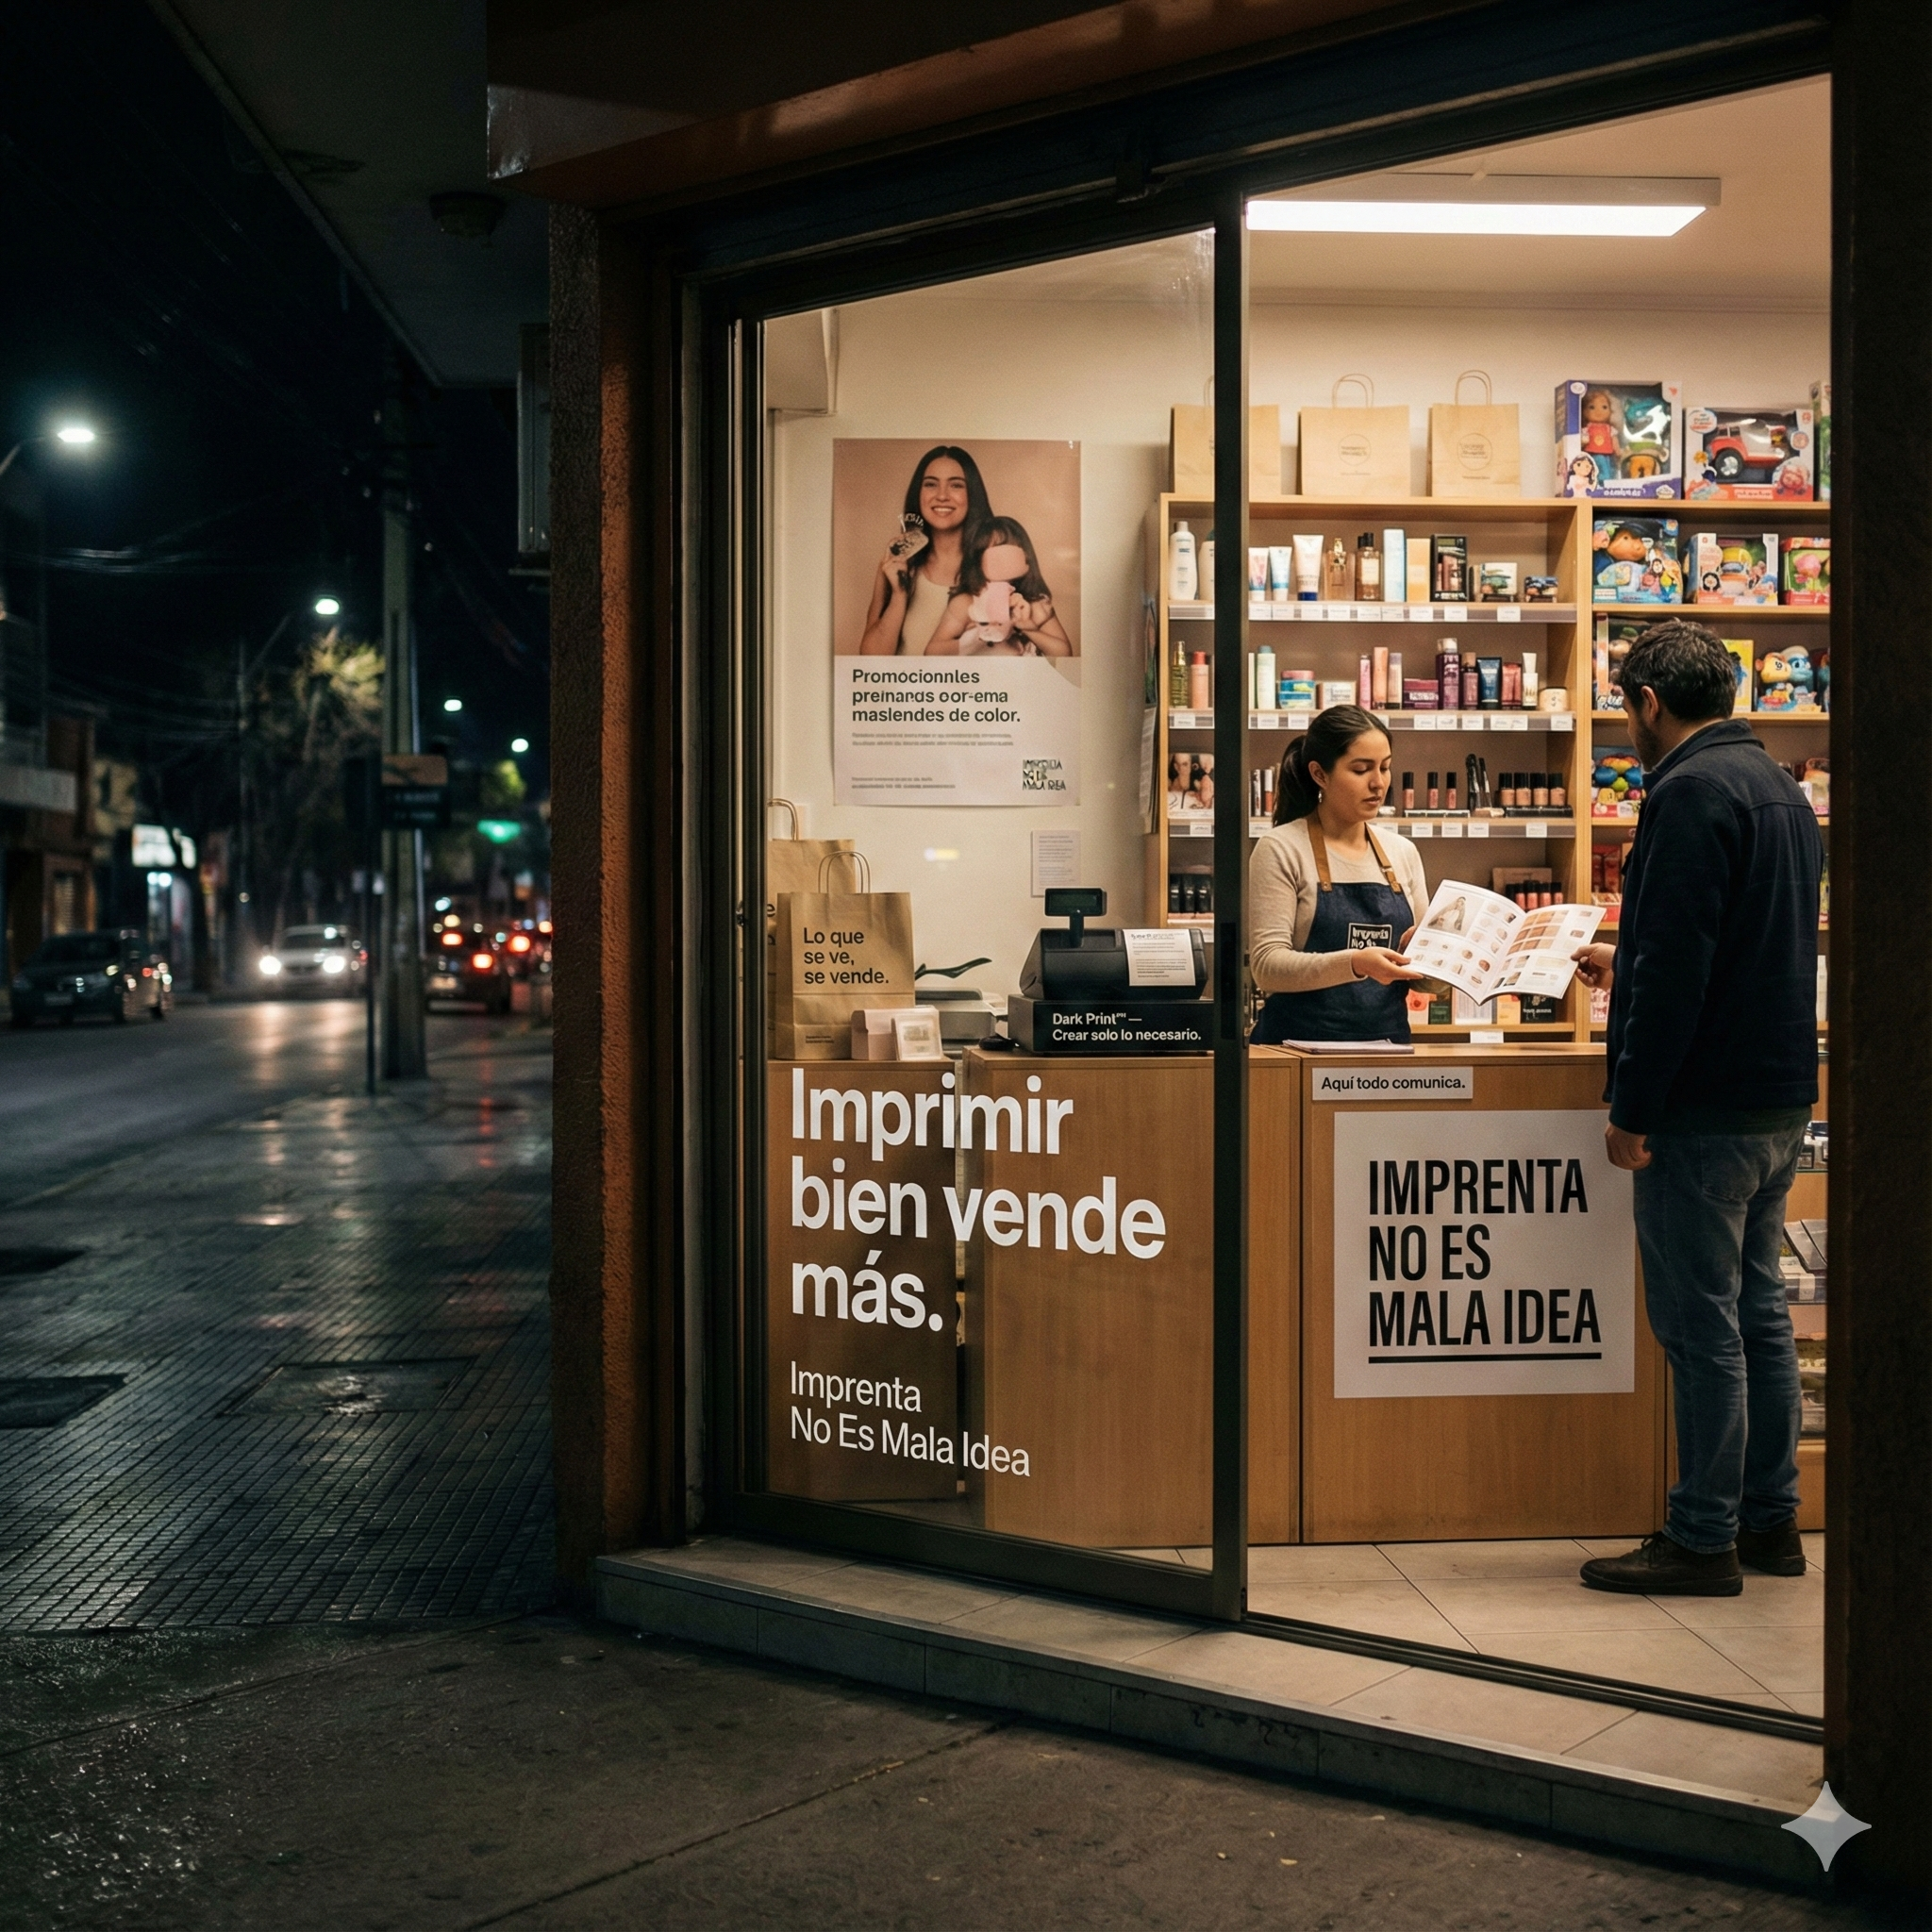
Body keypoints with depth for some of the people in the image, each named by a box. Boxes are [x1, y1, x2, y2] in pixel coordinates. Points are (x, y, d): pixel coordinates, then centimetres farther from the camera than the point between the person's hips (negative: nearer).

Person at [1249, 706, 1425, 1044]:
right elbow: (1266, 965, -10)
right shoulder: (1281, 849, -1)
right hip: (1300, 1043, -4)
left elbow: (1423, 976, 18)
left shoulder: (1402, 853, 14)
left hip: (1388, 1043, 4)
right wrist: (1354, 963, -22)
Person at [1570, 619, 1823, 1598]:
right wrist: (1628, 965, 36)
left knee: (1700, 1325, -3)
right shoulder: (1778, 785, 15)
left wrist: (1633, 1109, -18)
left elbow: (1676, 970, -22)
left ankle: (1702, 1538, 5)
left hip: (1705, 1110, -10)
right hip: (1780, 1099, 10)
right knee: (1757, 1310, 15)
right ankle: (1770, 1518, 23)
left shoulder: (1690, 792, -16)